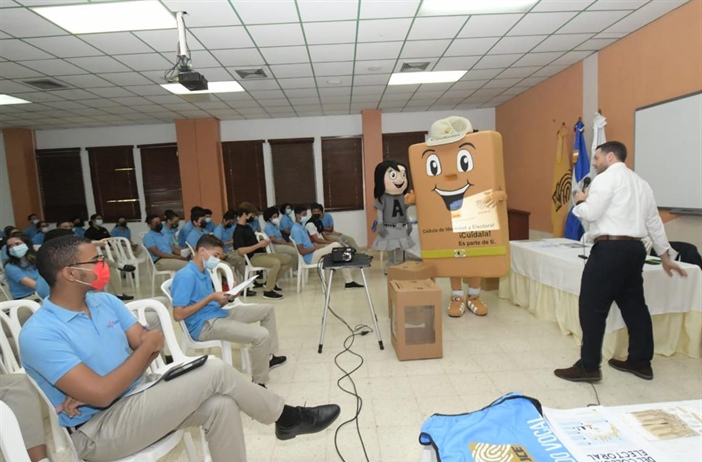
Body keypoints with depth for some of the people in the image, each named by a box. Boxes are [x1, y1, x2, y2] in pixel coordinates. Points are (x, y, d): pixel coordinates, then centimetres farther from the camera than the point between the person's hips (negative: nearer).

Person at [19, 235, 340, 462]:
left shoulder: (104, 302, 4)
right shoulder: (39, 334, -19)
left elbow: (148, 344, 0)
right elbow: (100, 395, -25)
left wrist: (93, 391, -14)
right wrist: (146, 348, -13)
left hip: (135, 398, 7)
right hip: (97, 430, -6)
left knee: (220, 406, -21)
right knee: (214, 371, -22)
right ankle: (287, 419, -2)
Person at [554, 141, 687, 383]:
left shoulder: (605, 179, -6)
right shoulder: (640, 183, 21)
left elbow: (590, 213, -15)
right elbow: (654, 221, 22)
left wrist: (580, 200, 6)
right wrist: (665, 256, 27)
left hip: (610, 249, -9)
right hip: (635, 248, 9)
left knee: (592, 307, -4)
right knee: (634, 305, 17)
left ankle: (588, 367, 1)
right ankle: (640, 362, 28)